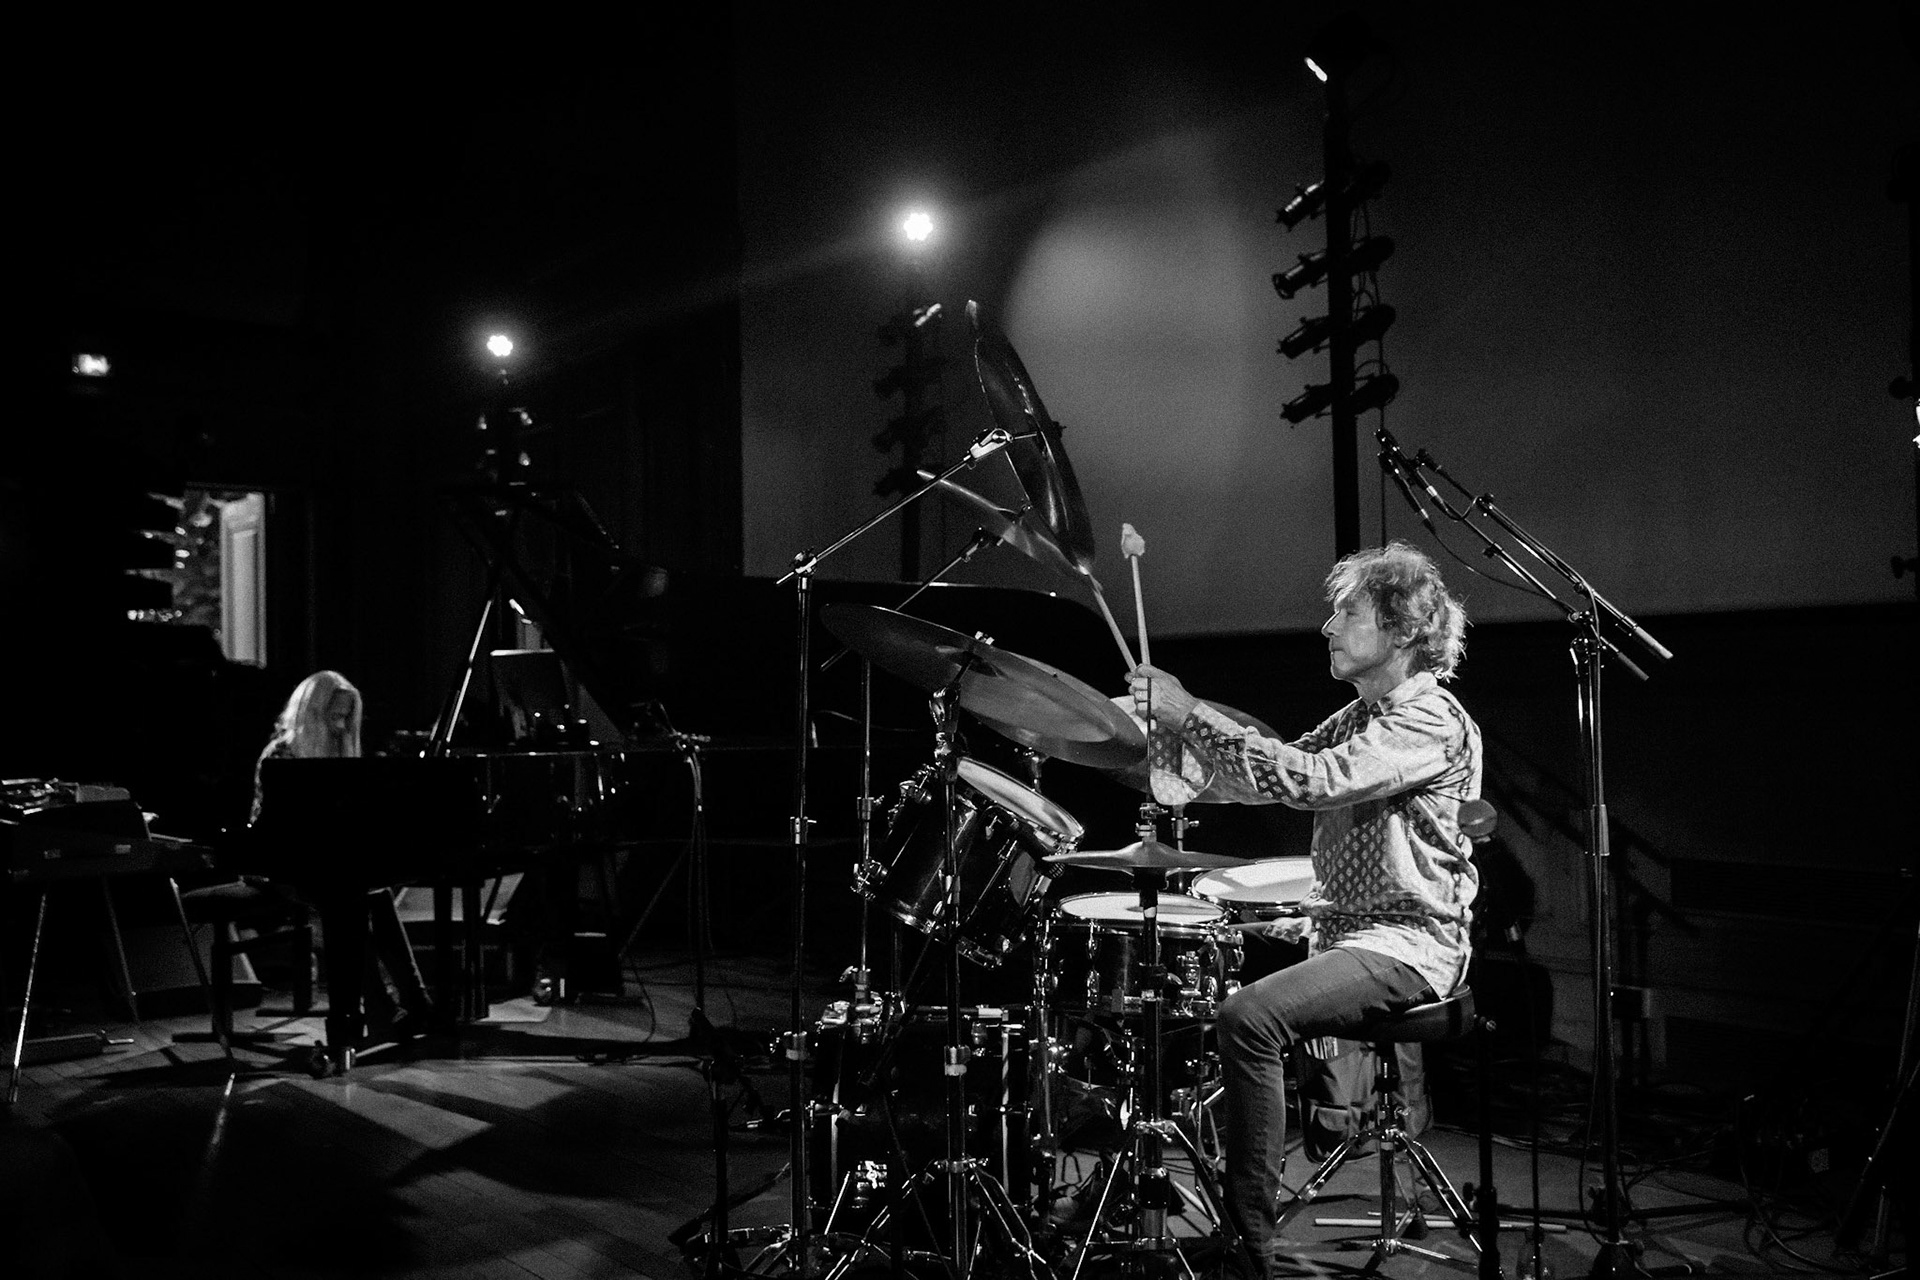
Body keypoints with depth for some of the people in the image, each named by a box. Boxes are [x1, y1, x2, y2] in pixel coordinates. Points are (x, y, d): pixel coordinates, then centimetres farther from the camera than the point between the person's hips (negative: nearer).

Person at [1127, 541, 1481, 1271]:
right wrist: (1172, 725, -7)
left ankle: (1251, 1240, -18)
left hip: (1405, 944, -10)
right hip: (1338, 930, 10)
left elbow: (1308, 780, -28)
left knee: (1250, 1017, -28)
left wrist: (1191, 714, -25)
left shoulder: (1431, 720, -15)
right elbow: (1265, 779, 9)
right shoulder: (1358, 717, 16)